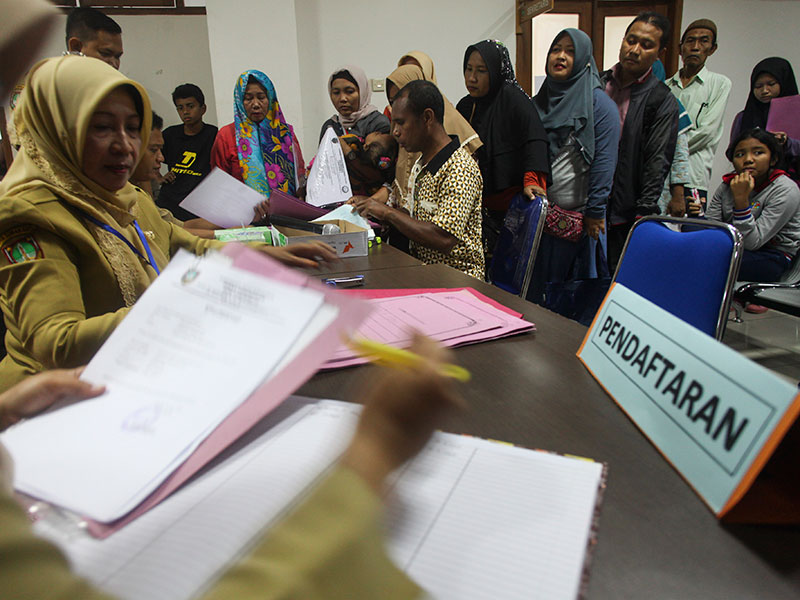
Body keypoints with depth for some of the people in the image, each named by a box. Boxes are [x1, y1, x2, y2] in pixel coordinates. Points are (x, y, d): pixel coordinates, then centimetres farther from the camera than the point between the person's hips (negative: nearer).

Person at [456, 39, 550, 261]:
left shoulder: (513, 99, -6)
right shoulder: (465, 106, 15)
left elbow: (534, 139, -19)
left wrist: (531, 180, -32)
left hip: (510, 206, -6)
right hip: (476, 205, 6)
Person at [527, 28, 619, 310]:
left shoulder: (599, 104, -6)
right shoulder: (539, 102, 12)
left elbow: (605, 161, -11)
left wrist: (595, 212, -16)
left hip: (579, 216, -5)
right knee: (537, 287, 10)